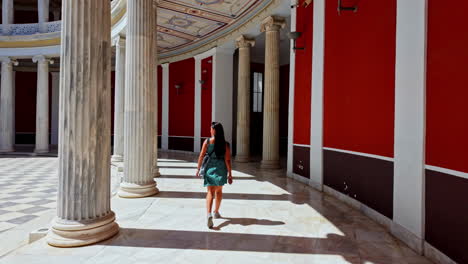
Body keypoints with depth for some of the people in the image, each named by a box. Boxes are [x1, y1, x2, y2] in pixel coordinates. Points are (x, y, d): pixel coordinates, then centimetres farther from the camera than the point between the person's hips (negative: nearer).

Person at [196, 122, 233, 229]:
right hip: (221, 169, 1)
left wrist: (198, 169, 7)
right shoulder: (225, 144, -5)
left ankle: (209, 214, -19)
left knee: (210, 192, 1)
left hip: (210, 168, -1)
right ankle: (216, 212, 36)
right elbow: (227, 160, -7)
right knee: (219, 191, 21)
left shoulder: (207, 142, -6)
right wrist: (230, 174, -1)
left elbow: (201, 156, -5)